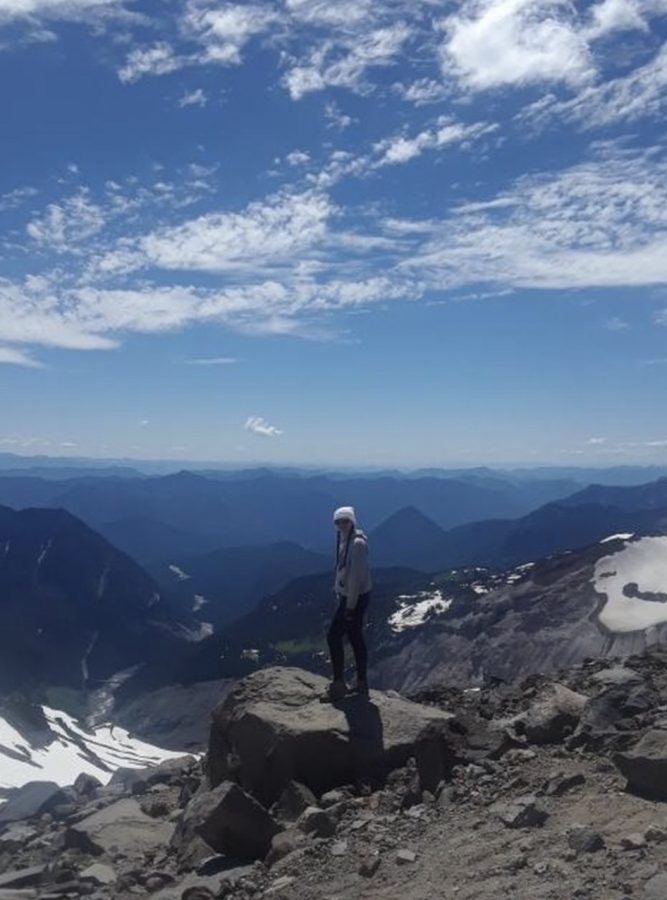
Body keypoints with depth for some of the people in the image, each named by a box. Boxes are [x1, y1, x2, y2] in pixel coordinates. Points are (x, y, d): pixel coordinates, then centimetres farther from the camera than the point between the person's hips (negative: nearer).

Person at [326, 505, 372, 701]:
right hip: (347, 595, 9)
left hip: (356, 597, -9)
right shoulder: (344, 540, 9)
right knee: (355, 638, 14)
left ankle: (339, 684, 2)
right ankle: (361, 684, 22)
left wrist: (350, 605, -21)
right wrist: (338, 591, 15)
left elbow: (356, 575, -22)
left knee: (334, 637, -5)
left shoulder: (357, 543, -20)